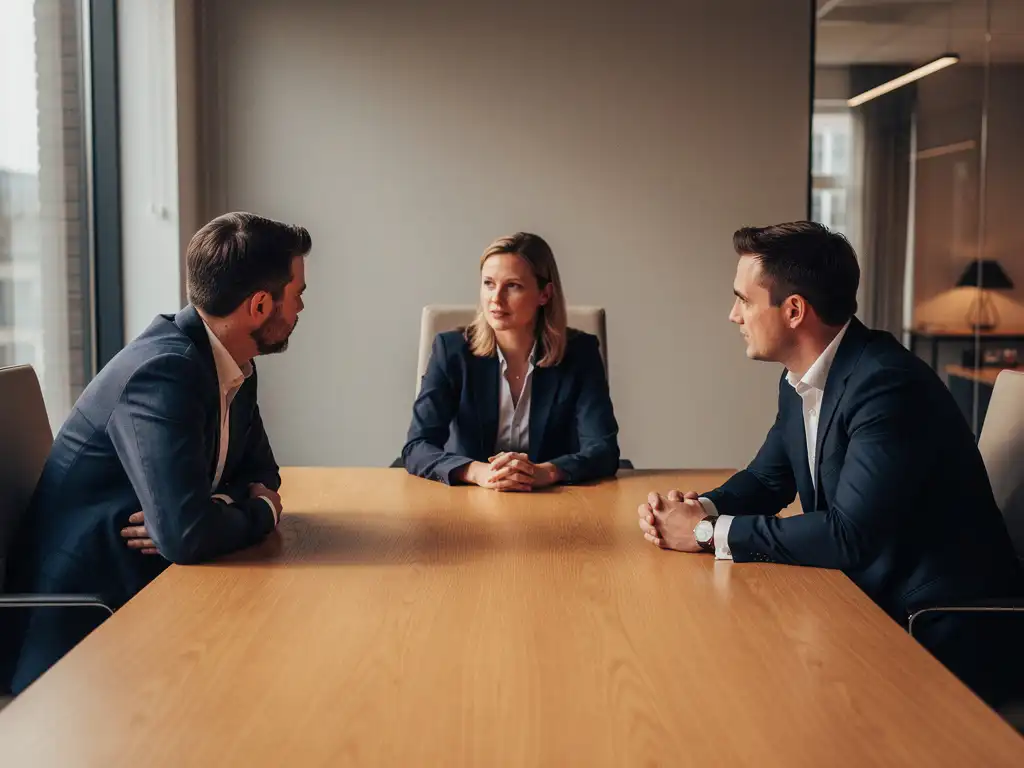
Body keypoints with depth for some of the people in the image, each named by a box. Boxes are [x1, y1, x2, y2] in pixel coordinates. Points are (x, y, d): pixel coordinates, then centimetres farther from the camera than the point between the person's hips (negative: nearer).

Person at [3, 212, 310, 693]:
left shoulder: (230, 363, 1)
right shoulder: (164, 370, -24)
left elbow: (262, 474, 12)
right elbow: (187, 534, -32)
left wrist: (227, 508, -10)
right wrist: (261, 511, -12)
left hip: (149, 589, 8)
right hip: (86, 613, -8)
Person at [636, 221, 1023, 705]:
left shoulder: (886, 384, -24)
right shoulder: (800, 383, 3)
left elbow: (849, 534, -30)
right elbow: (767, 479, 15)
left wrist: (710, 532, -22)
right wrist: (700, 508, -7)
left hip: (936, 629, -7)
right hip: (866, 601, 8)